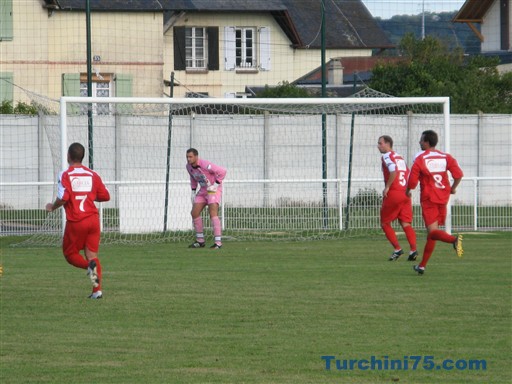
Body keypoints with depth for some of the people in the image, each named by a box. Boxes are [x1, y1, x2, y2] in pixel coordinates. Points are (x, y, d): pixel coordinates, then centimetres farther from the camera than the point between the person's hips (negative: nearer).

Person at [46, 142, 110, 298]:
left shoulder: (66, 175, -6)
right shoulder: (92, 175, 6)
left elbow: (63, 198, -17)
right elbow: (105, 196, 8)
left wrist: (52, 207, 3)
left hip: (76, 222, -4)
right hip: (93, 219, 4)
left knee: (70, 253, 12)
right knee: (92, 254, 7)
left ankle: (90, 266, -19)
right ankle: (97, 290, -7)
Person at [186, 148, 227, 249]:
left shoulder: (204, 165, -27)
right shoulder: (189, 166, -1)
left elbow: (222, 171, -23)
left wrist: (215, 185, -21)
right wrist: (193, 191, 13)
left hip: (214, 190, -8)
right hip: (203, 191, 8)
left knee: (213, 213, -21)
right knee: (194, 213, 1)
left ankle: (218, 242, -22)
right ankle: (200, 241, 14)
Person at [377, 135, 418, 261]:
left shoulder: (387, 157, -5)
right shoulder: (400, 157, 20)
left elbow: (393, 171, -22)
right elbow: (409, 174, 20)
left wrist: (387, 187, -16)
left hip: (393, 194, -7)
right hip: (405, 193, 7)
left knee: (385, 223, 6)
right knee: (405, 224, 2)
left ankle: (397, 249, -2)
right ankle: (413, 249, -14)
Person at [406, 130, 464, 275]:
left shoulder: (420, 159, -7)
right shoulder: (445, 157, 5)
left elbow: (412, 181, -9)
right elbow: (458, 174, -6)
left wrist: (408, 191, 12)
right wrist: (453, 188, 11)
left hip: (428, 199, -5)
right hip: (443, 198, 5)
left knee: (433, 232, -11)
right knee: (432, 232, 14)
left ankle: (453, 239, -41)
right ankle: (422, 265, 18)